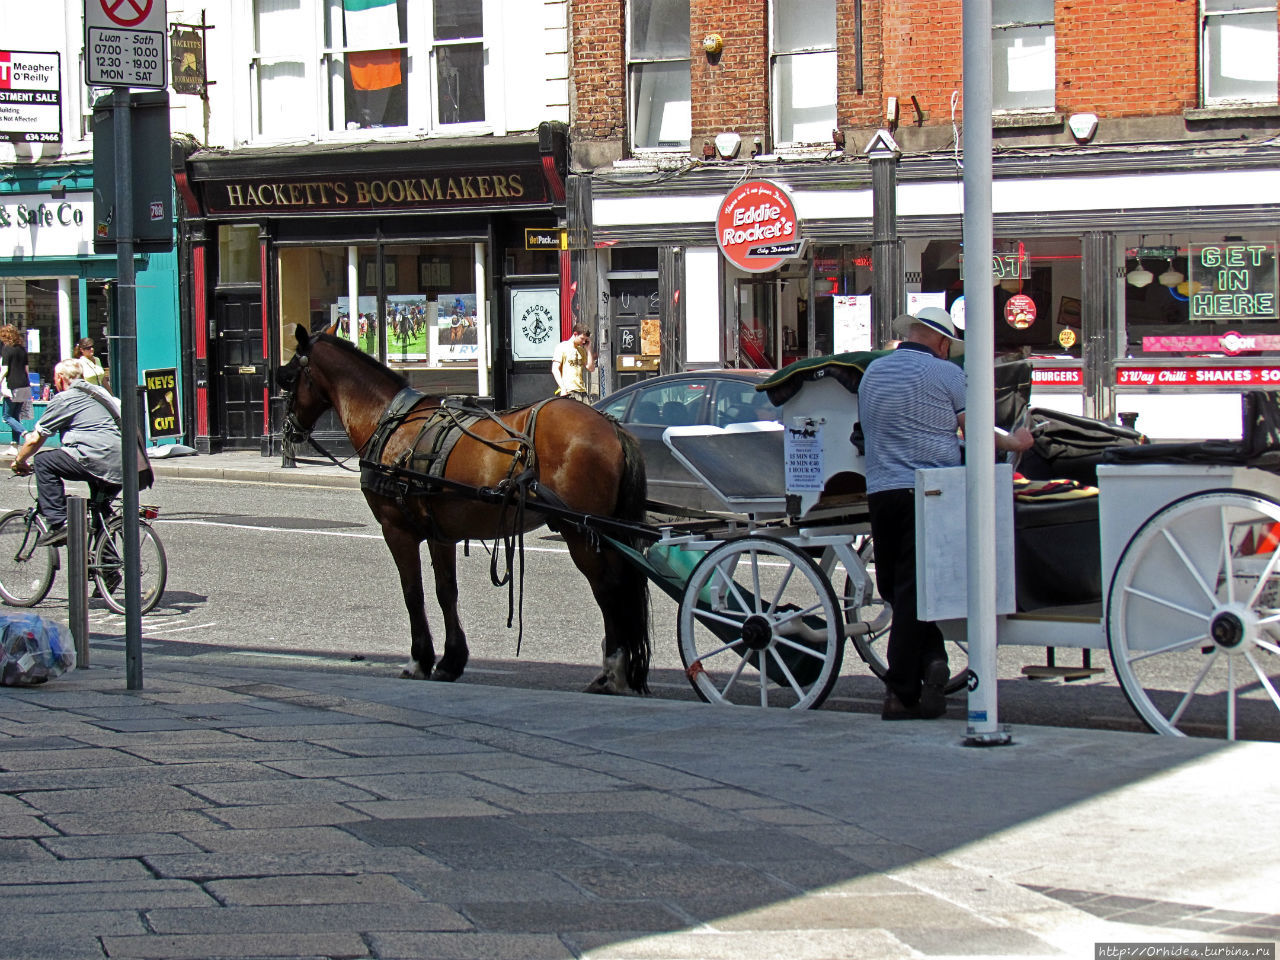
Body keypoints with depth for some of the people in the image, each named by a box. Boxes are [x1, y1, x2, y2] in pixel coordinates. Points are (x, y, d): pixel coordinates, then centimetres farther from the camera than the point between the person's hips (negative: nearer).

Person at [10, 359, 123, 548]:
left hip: (97, 460, -8)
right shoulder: (97, 392, 27)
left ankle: (58, 524, -2)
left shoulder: (64, 399, 3)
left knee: (43, 461, 5)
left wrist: (19, 462, 26)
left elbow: (35, 439, 7)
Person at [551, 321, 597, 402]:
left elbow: (590, 368, 13)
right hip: (567, 391, -6)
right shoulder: (562, 347, 0)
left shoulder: (581, 350, 20)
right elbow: (555, 370, -6)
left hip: (582, 390, 6)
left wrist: (588, 349, 10)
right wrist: (563, 388, -16)